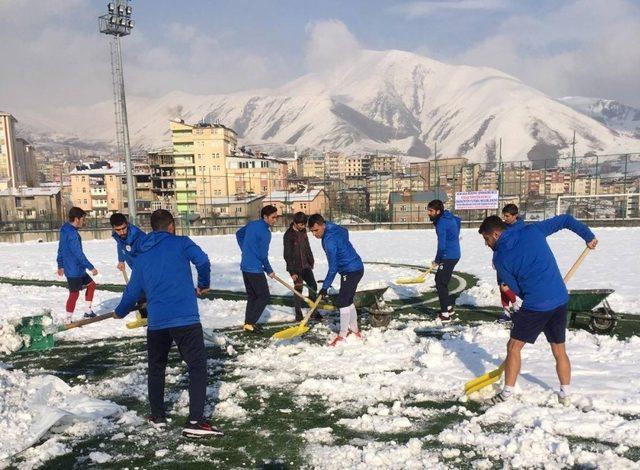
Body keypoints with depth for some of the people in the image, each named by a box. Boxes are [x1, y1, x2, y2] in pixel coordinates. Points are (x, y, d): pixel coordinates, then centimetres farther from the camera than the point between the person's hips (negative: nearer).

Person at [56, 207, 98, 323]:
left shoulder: (65, 230, 11)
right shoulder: (72, 234, -20)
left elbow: (61, 249, 18)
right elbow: (79, 254, -22)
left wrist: (60, 266, 26)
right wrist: (91, 267, -17)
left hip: (77, 269, 10)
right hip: (74, 270, -10)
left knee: (91, 285, 17)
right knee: (74, 294, -2)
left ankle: (88, 311, 23)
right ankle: (68, 320, 6)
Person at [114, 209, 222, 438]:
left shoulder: (141, 256, 15)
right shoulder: (181, 243, 2)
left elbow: (133, 291, 19)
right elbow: (202, 261, -13)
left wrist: (120, 312, 37)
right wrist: (203, 284, 6)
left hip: (156, 322, 5)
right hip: (186, 319, -4)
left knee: (156, 368, 23)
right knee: (197, 367, 2)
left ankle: (157, 416, 31)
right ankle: (195, 421, -4)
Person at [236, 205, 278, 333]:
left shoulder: (251, 224, 8)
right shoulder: (265, 232, -18)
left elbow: (238, 234, 23)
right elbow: (262, 255, -16)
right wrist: (269, 271, -2)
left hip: (245, 266, 9)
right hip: (255, 269, -9)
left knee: (252, 296, 17)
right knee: (264, 296, 1)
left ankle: (248, 322, 19)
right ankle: (250, 323, -1)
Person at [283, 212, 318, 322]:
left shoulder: (303, 232, 5)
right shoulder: (288, 235, -16)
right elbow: (287, 255, -16)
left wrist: (311, 262, 17)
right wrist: (292, 272, -18)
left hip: (305, 265, 7)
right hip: (295, 267, -7)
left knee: (313, 286, 5)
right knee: (298, 289, -4)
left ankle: (313, 310, 18)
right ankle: (298, 314, 7)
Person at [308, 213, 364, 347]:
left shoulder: (329, 239, -25)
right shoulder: (334, 229, 3)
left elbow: (333, 267, -23)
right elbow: (345, 231, 26)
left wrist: (325, 287, -18)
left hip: (351, 271, -10)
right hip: (356, 268, 10)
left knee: (343, 302, -6)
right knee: (348, 300, 17)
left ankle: (342, 335, 0)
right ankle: (354, 329, 26)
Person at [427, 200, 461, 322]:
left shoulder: (441, 223, -19)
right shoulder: (450, 218, 11)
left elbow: (442, 245, -22)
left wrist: (437, 261, -10)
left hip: (448, 257, -10)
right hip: (454, 254, 10)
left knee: (441, 283, -4)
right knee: (440, 281, 19)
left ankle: (445, 314, -1)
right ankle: (448, 309, 28)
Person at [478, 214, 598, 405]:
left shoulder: (499, 258, -4)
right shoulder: (532, 230, 5)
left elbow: (516, 289, 3)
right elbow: (565, 220, 10)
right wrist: (588, 236, 21)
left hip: (535, 305, -5)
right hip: (561, 299, 5)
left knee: (513, 347, 10)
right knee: (560, 351, 19)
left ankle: (507, 394, 15)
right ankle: (565, 395, 27)